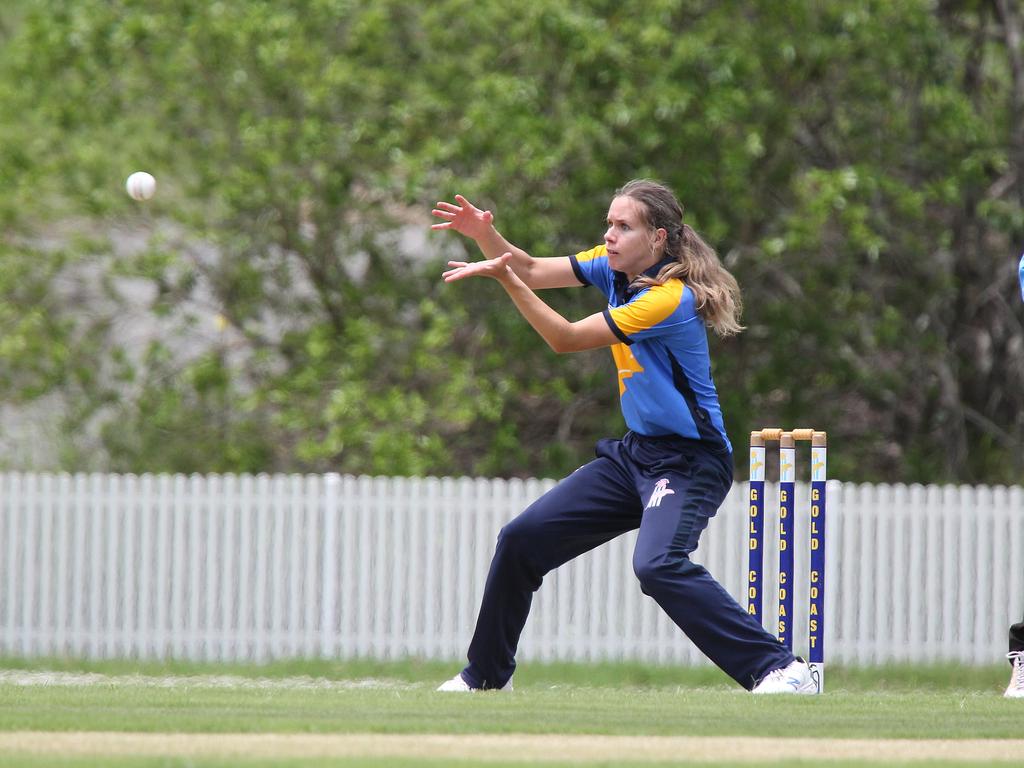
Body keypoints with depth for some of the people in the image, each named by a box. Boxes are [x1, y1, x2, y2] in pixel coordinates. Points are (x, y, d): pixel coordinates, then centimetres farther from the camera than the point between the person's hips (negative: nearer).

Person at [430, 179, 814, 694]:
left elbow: (566, 339, -21)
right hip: (635, 454, 9)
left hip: (688, 459, -9)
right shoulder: (616, 267, 2)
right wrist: (485, 236, -16)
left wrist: (505, 278, -27)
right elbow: (533, 272, 3)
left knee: (658, 565, -33)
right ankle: (486, 676, 26)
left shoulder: (671, 298, -23)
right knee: (522, 540, 9)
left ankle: (780, 671, -34)